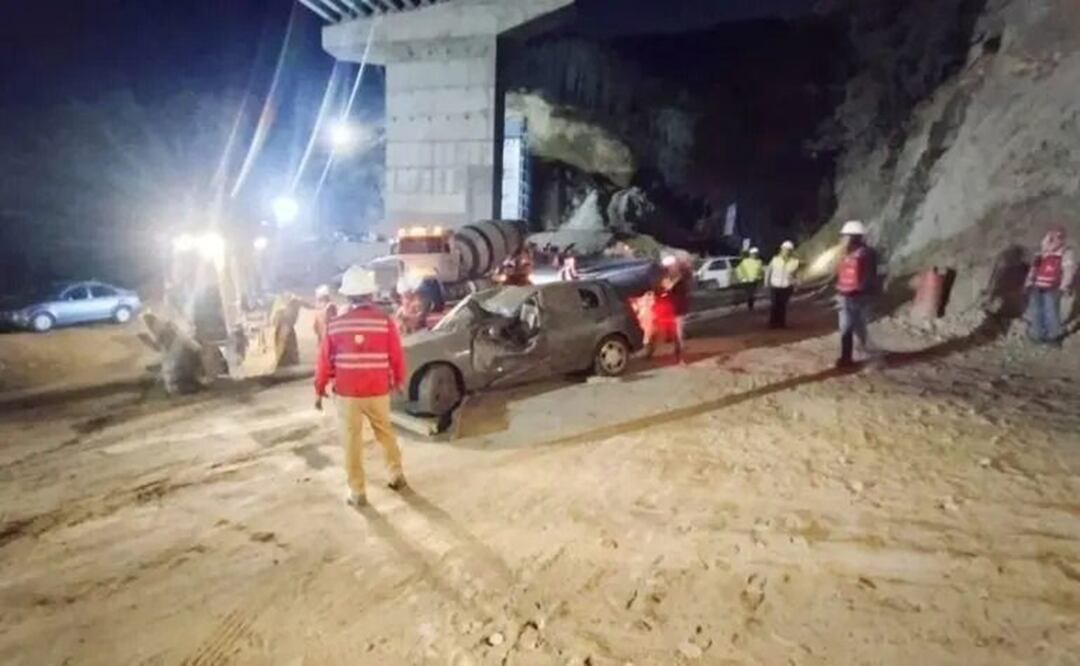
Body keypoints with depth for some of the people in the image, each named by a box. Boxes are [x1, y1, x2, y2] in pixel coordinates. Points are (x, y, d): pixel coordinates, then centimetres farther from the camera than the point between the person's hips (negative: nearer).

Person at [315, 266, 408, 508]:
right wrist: (398, 380, 15)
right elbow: (397, 356, -3)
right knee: (386, 433, 21)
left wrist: (320, 389, 12)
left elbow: (325, 360, -1)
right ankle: (397, 475, 29)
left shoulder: (335, 324, -6)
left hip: (346, 393, 0)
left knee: (352, 441, 9)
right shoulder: (385, 321, -9)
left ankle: (357, 492, 14)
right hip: (378, 391, 0)